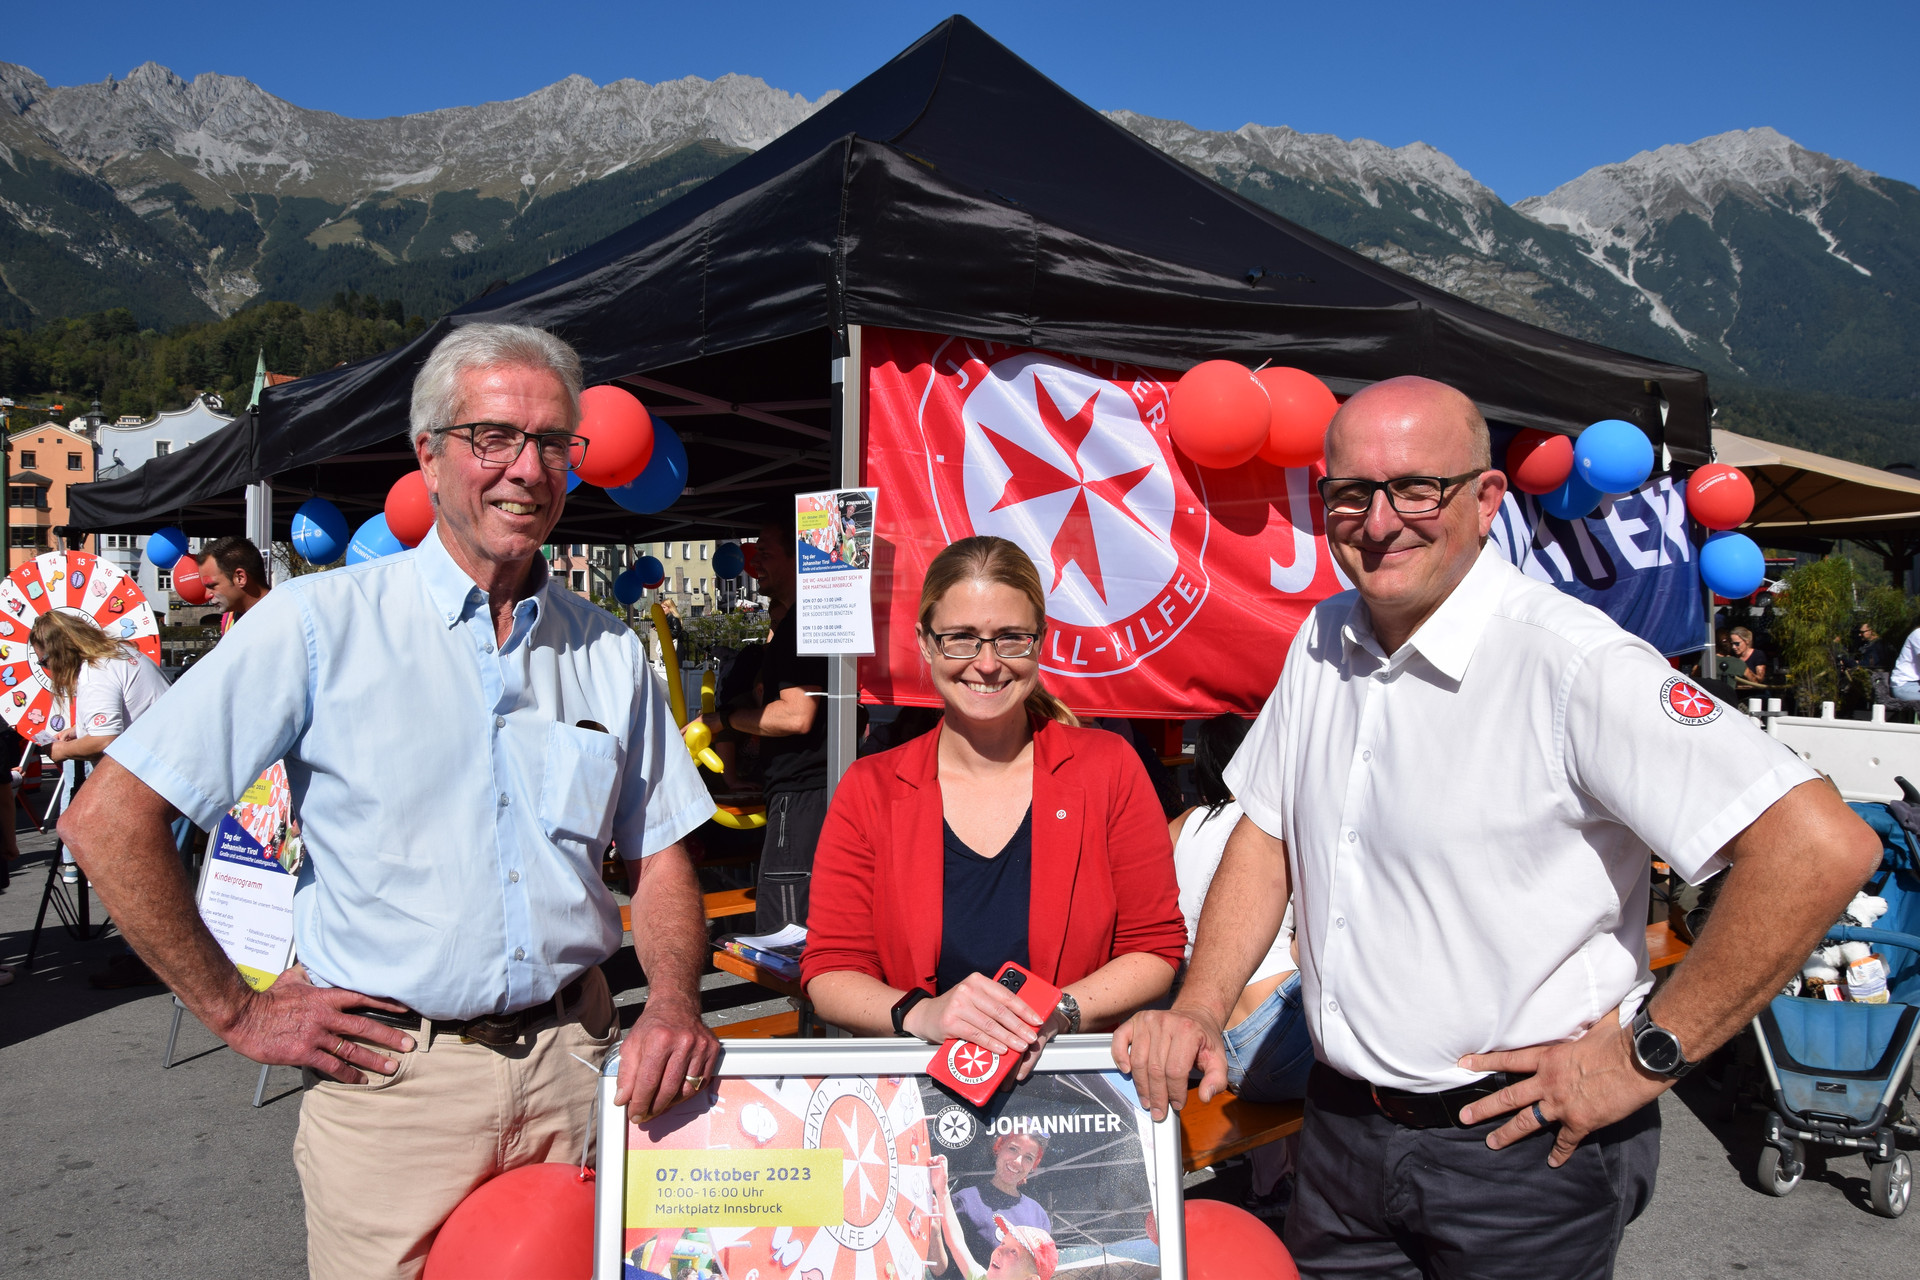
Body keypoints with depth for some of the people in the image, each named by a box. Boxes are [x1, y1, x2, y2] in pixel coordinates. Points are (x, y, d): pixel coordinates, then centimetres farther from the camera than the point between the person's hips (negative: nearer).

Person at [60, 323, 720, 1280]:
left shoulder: (610, 653, 5)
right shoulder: (320, 624, -8)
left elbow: (658, 854, 9)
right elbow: (107, 819, -9)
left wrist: (674, 1001, -9)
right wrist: (235, 1011, -6)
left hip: (578, 1061, 4)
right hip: (390, 1074, -3)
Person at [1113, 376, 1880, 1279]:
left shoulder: (1571, 664, -22)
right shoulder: (1323, 641, 2)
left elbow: (1821, 846, -28)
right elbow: (1268, 833, 11)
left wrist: (1645, 1054, -20)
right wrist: (1199, 1010, -1)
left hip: (1520, 1147, -6)